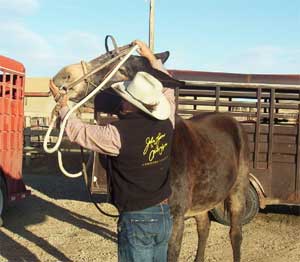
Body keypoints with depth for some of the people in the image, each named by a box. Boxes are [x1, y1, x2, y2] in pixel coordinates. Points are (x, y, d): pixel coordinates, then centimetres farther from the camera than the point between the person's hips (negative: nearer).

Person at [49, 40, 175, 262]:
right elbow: (168, 88, 16)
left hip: (136, 220, -6)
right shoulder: (166, 123, -5)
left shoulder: (119, 134, -22)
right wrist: (152, 57, 25)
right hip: (165, 215, 6)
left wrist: (63, 106, 11)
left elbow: (78, 132, -6)